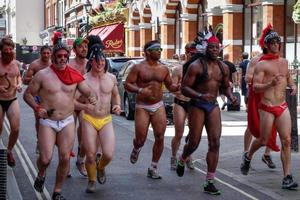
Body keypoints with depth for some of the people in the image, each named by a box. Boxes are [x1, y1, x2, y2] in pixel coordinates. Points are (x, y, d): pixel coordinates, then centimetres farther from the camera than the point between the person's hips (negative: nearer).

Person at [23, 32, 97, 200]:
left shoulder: (74, 75, 2)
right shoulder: (43, 75, -5)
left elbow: (89, 91, 7)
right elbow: (28, 94, 3)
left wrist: (92, 97, -17)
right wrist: (37, 108, -14)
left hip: (67, 122, 2)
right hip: (48, 122, -2)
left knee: (65, 158, -2)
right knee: (45, 159, -10)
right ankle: (41, 175, 26)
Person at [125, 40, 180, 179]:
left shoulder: (163, 69, 9)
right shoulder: (138, 68, -4)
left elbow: (170, 86, 18)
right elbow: (127, 84, -6)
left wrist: (178, 87, -4)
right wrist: (140, 90, -23)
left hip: (158, 106, 3)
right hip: (142, 107, -3)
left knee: (159, 138, -6)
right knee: (141, 140, -3)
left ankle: (153, 168, 7)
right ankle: (136, 149, 36)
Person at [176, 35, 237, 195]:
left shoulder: (223, 67, 8)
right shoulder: (196, 66, -10)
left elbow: (225, 86, 22)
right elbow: (184, 88, -13)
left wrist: (231, 97, 1)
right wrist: (200, 96, -29)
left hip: (213, 106, 4)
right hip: (197, 106, -4)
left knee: (215, 144, -5)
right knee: (194, 143, 3)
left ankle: (210, 183, 0)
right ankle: (182, 161, 40)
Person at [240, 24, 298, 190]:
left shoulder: (284, 62, 12)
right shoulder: (262, 64, -7)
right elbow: (255, 87, -12)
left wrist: (292, 86, 9)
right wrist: (270, 84, -29)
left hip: (283, 107, 5)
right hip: (267, 107, -5)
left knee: (286, 141, -5)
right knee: (263, 140, 9)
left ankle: (287, 177, -3)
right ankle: (248, 156, 41)